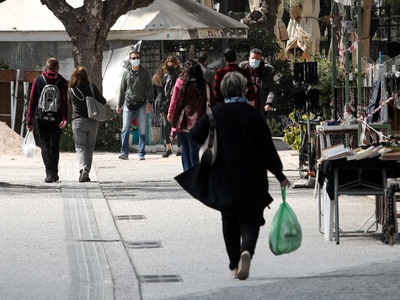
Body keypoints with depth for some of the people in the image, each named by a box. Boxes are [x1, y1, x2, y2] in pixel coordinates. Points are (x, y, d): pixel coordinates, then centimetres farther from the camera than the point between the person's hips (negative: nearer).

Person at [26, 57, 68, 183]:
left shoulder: (38, 80, 3)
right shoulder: (62, 82, 1)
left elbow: (32, 101, 1)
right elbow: (64, 101, -10)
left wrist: (29, 120, 3)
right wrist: (65, 118, -16)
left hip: (41, 118, 0)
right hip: (56, 119, 0)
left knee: (45, 145, 2)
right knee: (55, 145, 13)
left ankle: (49, 172, -14)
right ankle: (54, 173, 15)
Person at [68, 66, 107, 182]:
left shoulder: (71, 90, -4)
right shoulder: (92, 87, -6)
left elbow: (69, 103, 8)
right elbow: (103, 101, -4)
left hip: (78, 121, -1)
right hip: (92, 121, 1)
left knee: (80, 147, 3)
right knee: (89, 148, 12)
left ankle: (83, 169, -20)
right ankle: (86, 173, 11)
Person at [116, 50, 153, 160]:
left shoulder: (145, 72, 5)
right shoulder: (126, 73, 9)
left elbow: (149, 88, 3)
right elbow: (122, 89, 14)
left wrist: (149, 102, -9)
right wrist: (119, 105, 13)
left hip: (141, 105, -1)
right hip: (128, 104, 1)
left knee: (142, 130, 1)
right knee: (125, 129, -7)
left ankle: (141, 153, 6)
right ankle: (124, 152, -5)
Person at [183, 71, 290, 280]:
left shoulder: (214, 114, -4)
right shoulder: (252, 114, -7)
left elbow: (192, 139, -4)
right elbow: (267, 148, -5)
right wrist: (279, 175, 4)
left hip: (224, 179, 1)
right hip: (252, 180, -1)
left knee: (230, 222, 14)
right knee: (250, 218, 6)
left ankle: (234, 265, 16)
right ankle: (247, 250, -22)